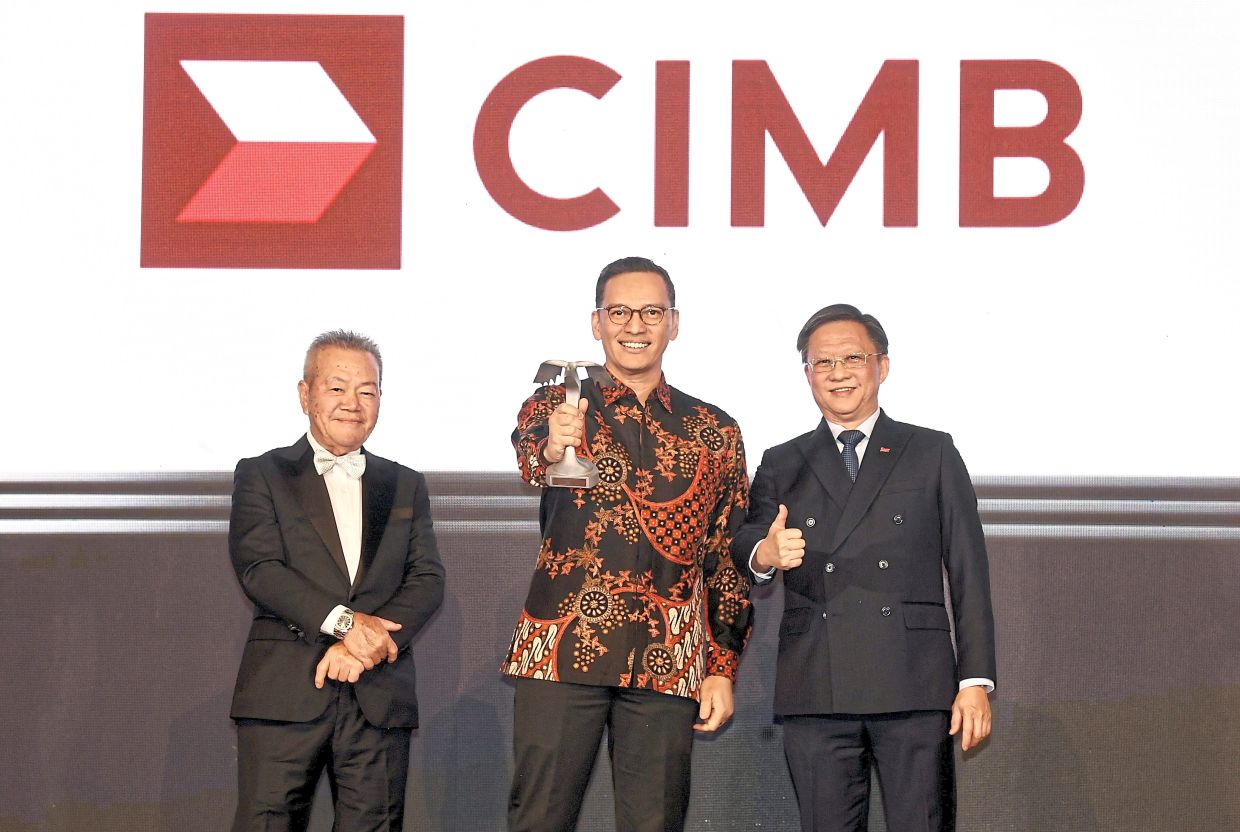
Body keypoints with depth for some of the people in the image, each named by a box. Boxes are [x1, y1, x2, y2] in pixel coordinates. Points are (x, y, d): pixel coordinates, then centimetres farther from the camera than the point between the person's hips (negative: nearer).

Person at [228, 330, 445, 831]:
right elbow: (259, 569, -5)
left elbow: (428, 580, 7)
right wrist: (343, 621, -16)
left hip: (379, 695, 3)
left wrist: (365, 646, -9)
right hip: (283, 691, -3)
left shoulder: (405, 486, 19)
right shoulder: (262, 476, 9)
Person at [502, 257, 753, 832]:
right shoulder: (556, 408, 7)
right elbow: (528, 455, -16)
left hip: (667, 661, 2)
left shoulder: (714, 432, 13)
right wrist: (551, 450, -40)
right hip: (562, 651, -2)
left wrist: (722, 668, 6)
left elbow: (729, 558, 13)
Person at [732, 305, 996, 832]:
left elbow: (969, 571, 8)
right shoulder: (782, 467, 17)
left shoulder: (933, 454, 13)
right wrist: (765, 553, -24)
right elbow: (742, 545, 1)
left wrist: (976, 681, -1)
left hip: (915, 688, -1)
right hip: (815, 692, 1)